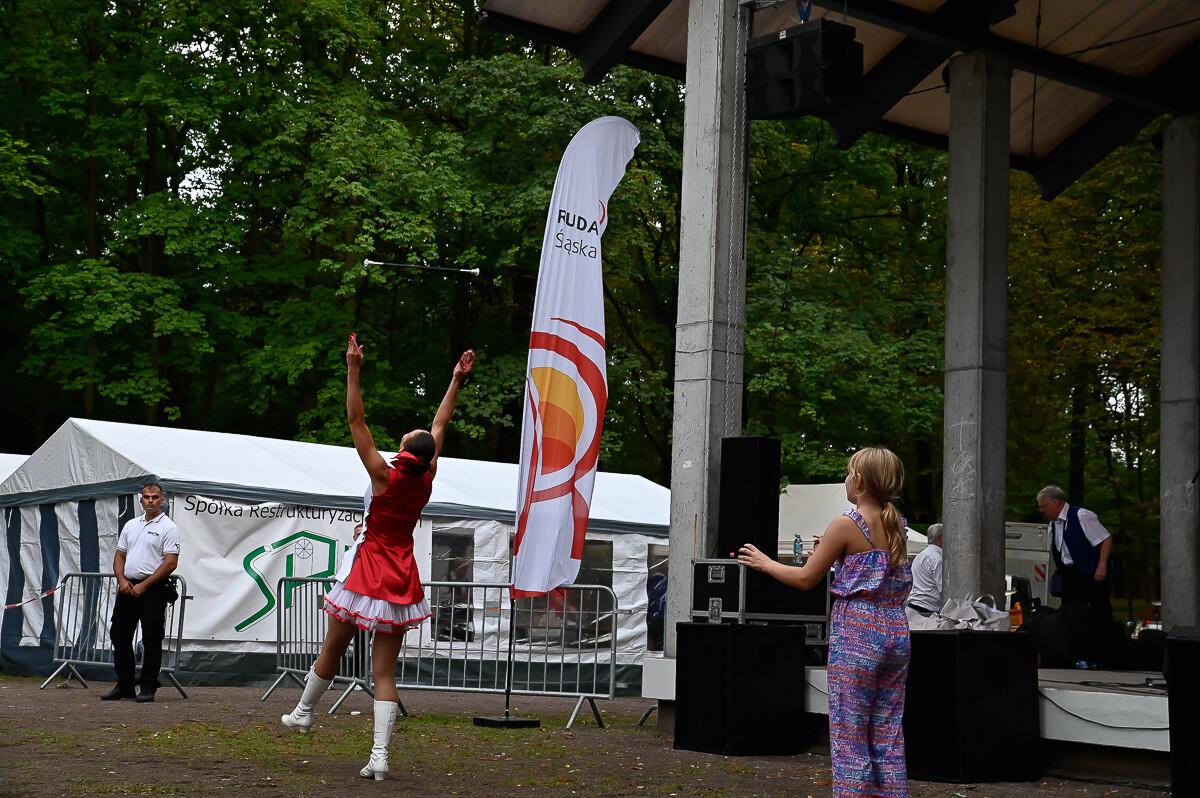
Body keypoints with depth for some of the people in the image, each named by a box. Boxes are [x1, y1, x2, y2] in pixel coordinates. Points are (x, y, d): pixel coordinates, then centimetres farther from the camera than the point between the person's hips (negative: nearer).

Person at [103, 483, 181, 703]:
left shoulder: (168, 527, -6)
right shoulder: (130, 525, 15)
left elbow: (171, 563, -13)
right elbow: (120, 555, 16)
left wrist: (143, 585, -15)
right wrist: (122, 580, -2)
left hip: (152, 589, -7)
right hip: (127, 588, 7)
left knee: (152, 640, -3)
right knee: (119, 635, 8)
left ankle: (148, 688, 3)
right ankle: (124, 686, 18)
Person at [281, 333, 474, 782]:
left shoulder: (384, 477, -14)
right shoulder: (427, 479, -4)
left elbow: (356, 421, -16)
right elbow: (440, 425, 8)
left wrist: (352, 370, -17)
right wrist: (457, 379, 14)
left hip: (368, 571, -3)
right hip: (401, 579, 3)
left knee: (332, 651, 18)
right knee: (384, 670, 1)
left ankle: (303, 712, 38)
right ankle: (380, 756, -7)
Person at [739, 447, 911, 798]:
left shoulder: (846, 525, -9)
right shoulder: (897, 525, 10)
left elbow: (806, 579, -4)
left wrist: (764, 562, 10)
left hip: (857, 632, -7)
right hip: (896, 631, 7)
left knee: (849, 733, -1)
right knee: (888, 733, 11)